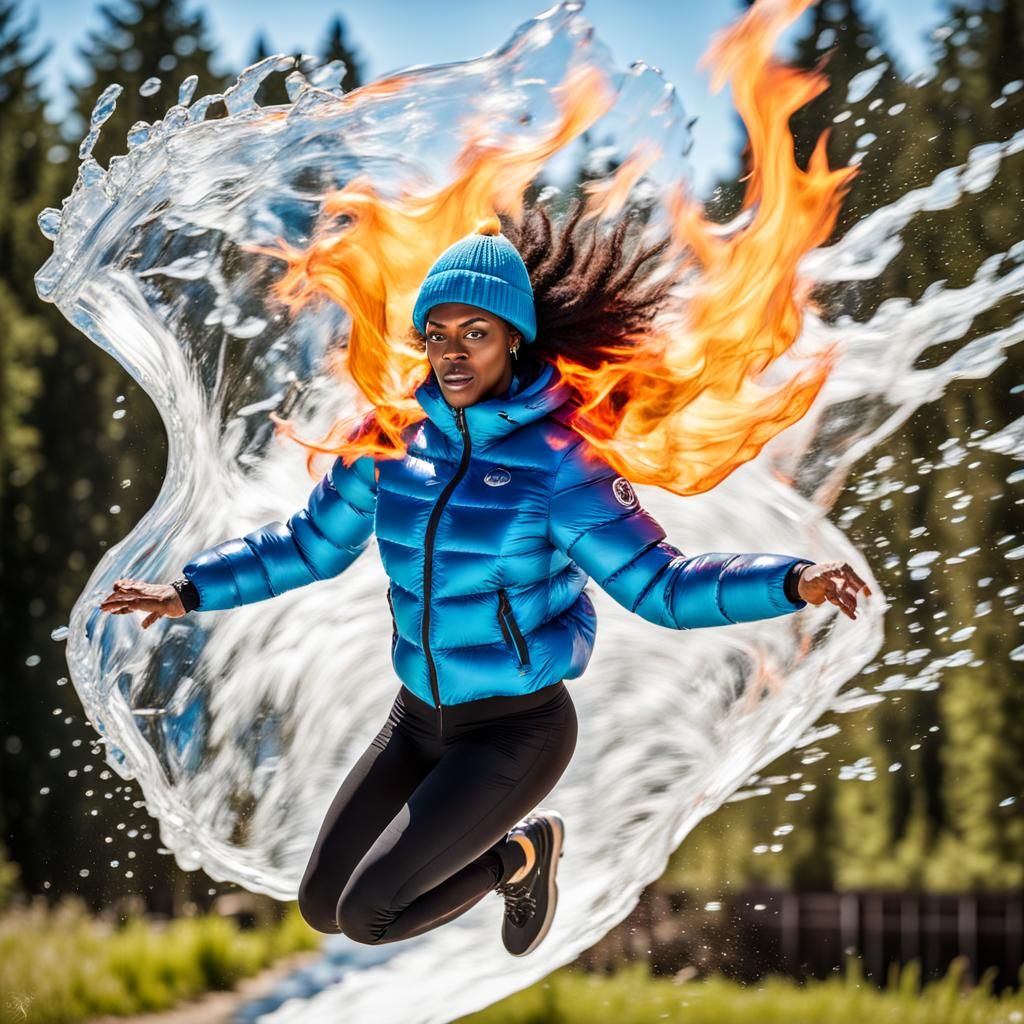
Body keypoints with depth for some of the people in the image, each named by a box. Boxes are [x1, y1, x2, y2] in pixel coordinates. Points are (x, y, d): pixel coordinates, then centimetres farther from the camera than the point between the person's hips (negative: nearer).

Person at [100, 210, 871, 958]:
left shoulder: (557, 460, -19)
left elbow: (662, 586, -22)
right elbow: (313, 544, 12)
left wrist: (796, 581, -37)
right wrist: (192, 591, 9)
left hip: (519, 729, -6)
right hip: (420, 718, 6)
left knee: (367, 917, -17)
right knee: (322, 907, 9)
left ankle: (520, 852, 13)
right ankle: (507, 852, 30)